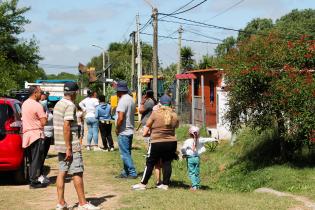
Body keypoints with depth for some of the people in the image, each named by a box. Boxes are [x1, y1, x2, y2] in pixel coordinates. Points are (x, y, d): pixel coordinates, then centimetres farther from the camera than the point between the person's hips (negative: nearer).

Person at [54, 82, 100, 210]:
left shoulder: (58, 104, 14)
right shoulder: (70, 105, -14)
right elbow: (66, 126, -22)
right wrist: (68, 148, -21)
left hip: (60, 145, 9)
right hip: (71, 144, -9)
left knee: (62, 172, 9)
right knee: (77, 173, -3)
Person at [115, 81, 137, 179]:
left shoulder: (122, 101, -18)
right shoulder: (131, 99, 12)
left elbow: (120, 118, -24)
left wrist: (117, 129, -10)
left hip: (123, 132, -10)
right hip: (130, 130, 10)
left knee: (125, 153, -5)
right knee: (126, 153, 15)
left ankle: (132, 173, -5)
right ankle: (126, 172, 21)